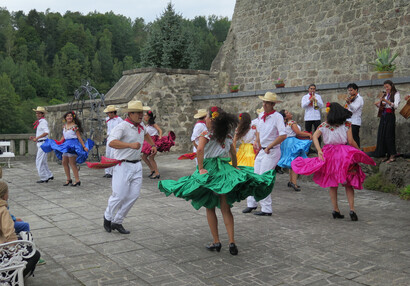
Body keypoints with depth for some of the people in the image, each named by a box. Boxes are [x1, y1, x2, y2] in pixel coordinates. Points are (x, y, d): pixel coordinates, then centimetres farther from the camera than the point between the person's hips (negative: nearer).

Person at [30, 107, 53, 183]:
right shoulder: (39, 122, 17)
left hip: (43, 143, -10)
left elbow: (46, 132, -27)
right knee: (43, 162, 17)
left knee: (39, 161, -7)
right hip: (40, 143, 10)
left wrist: (37, 138, -26)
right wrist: (34, 137, 10)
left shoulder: (43, 122, -13)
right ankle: (49, 175, 27)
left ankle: (43, 178, -1)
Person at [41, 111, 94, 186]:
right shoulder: (64, 126, 12)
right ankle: (68, 179, 20)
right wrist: (58, 144, 21)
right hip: (66, 145, 8)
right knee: (64, 162, 9)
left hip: (73, 145, -8)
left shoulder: (75, 126, -9)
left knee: (72, 163, -8)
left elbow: (79, 137, -9)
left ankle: (77, 180, -3)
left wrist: (84, 146, -14)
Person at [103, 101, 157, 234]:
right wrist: (130, 145, -39)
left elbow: (146, 134, 36)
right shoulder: (122, 127, -15)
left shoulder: (141, 125, 11)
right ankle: (108, 217, 25)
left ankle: (117, 222, 17)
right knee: (119, 195, -4)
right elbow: (111, 142, -32)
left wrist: (153, 145, 29)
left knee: (133, 195, 3)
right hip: (123, 165, -7)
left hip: (136, 165, 7)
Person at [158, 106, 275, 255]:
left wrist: (200, 168, -19)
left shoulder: (206, 134, -7)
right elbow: (233, 153, 16)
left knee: (210, 208, 10)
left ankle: (216, 242, 14)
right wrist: (234, 168, 28)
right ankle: (232, 242, 1)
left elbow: (200, 149, -25)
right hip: (225, 170, 4)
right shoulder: (227, 135, 9)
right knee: (226, 208, 8)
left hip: (209, 170, -4)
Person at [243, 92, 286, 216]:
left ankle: (266, 209, 0)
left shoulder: (277, 117, -13)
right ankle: (251, 204, 24)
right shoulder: (261, 116, 9)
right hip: (262, 150, 7)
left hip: (272, 151, -7)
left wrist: (269, 146, -21)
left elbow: (283, 136, -23)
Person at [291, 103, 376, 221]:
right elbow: (351, 142, -4)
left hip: (329, 155, 1)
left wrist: (319, 150, -14)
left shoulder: (324, 125, 4)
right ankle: (352, 209, -1)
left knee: (332, 184, 9)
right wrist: (359, 151, 10)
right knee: (348, 184, 7)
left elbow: (315, 136, -7)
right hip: (345, 154, -1)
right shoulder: (347, 124, 0)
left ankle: (335, 210, 11)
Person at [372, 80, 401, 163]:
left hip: (390, 116, -6)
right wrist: (378, 104, -2)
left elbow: (396, 106, -13)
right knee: (382, 135, 2)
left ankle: (392, 155, -6)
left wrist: (386, 101, -21)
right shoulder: (385, 95, 18)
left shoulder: (396, 94, 0)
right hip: (383, 116, 6)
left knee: (389, 135, -10)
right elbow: (380, 106, 20)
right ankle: (387, 155, 8)